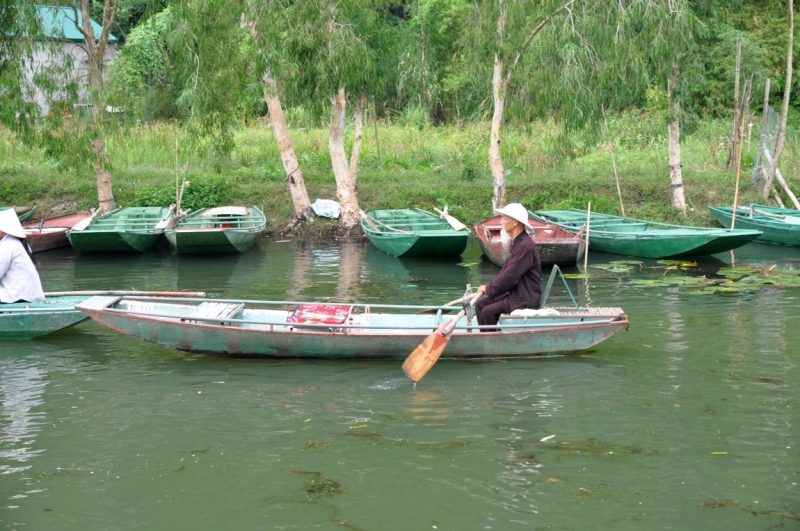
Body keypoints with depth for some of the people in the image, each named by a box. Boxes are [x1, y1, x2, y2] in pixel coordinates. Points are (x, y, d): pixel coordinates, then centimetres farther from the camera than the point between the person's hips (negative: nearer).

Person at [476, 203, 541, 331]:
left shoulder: (525, 245, -22)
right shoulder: (517, 242, 10)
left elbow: (510, 276, -23)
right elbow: (506, 269, 16)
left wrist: (489, 289, -10)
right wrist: (490, 287, 1)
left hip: (526, 299, -10)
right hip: (515, 293, 10)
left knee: (488, 312, -17)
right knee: (480, 304, 5)